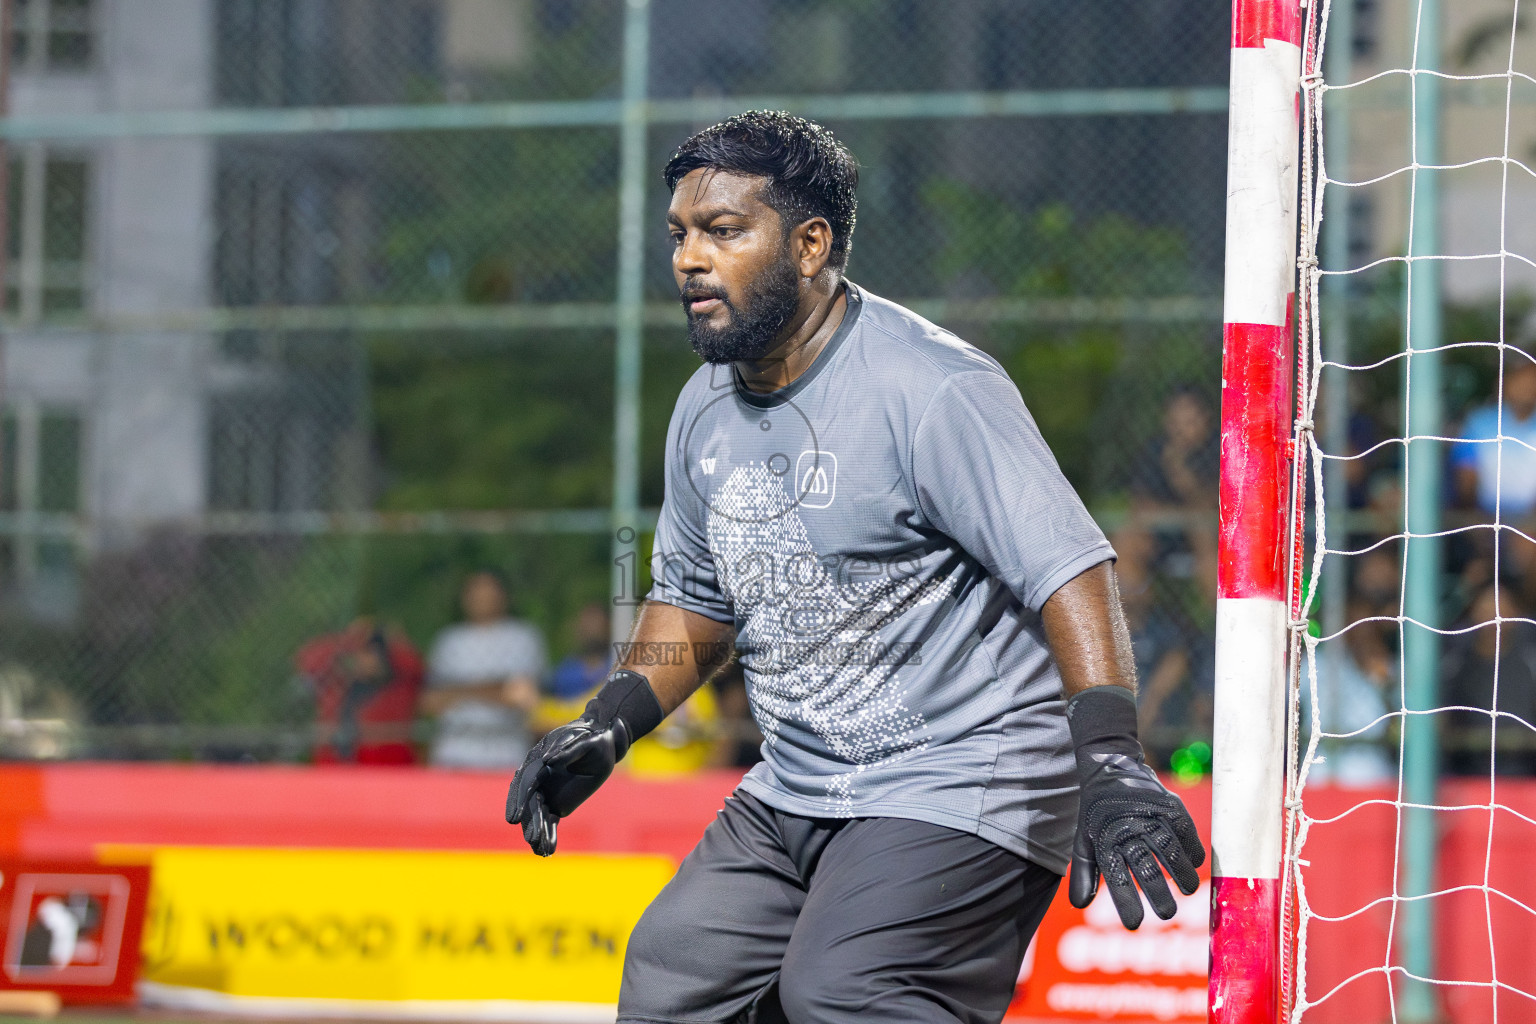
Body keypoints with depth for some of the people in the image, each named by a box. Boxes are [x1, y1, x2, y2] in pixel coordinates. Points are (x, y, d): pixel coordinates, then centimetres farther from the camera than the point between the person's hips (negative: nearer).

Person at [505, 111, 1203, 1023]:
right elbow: (695, 597, 24)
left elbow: (1067, 565, -27)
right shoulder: (707, 411, 8)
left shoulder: (932, 390, -19)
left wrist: (1111, 757, -40)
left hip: (967, 781, -9)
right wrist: (610, 726, 9)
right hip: (792, 797, 9)